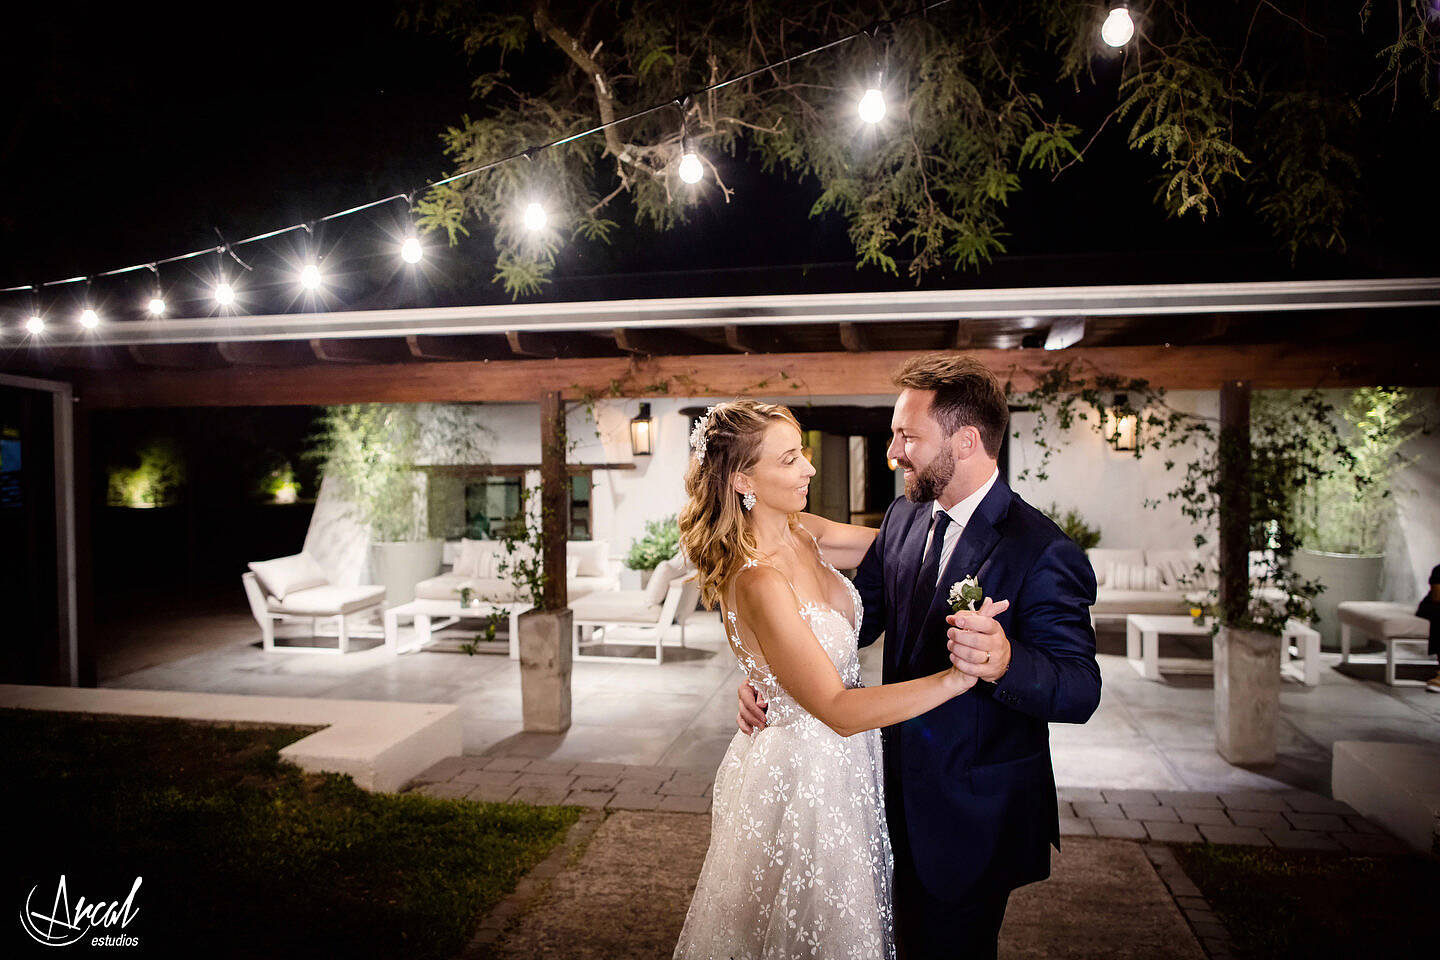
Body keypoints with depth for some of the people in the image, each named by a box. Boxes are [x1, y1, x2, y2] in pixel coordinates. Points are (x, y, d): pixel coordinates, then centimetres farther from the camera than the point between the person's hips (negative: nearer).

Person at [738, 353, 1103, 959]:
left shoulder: (1042, 552, -23)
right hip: (907, 795, 7)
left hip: (974, 818, -6)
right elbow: (854, 617, 6)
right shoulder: (904, 518, -1)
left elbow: (1081, 692, -24)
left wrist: (1005, 661, -44)